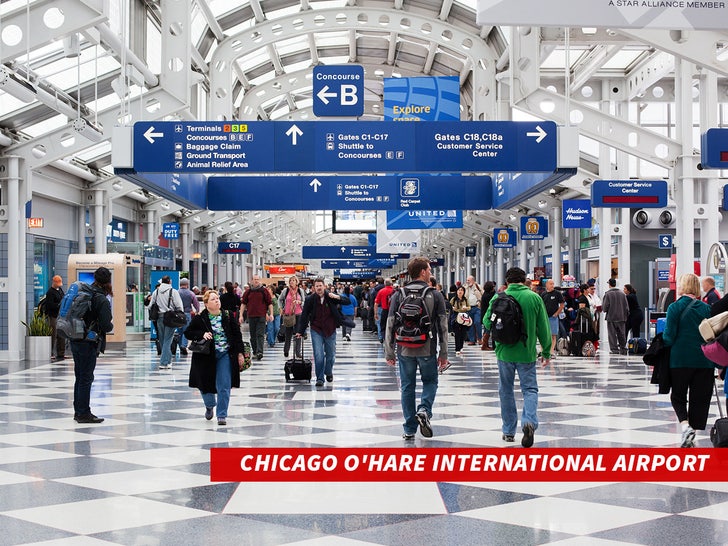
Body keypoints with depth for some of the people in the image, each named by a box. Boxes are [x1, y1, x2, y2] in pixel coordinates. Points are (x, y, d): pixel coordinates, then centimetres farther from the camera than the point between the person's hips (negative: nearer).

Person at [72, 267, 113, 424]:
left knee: (80, 377, 15)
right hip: (89, 344, -8)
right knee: (86, 378, -1)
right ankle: (83, 413, 3)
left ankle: (78, 411, 23)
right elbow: (106, 325, -17)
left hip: (75, 341, 8)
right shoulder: (102, 300, -14)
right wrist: (111, 326, 4)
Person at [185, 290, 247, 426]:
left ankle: (222, 415, 8)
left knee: (224, 387, -4)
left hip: (225, 355, 0)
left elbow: (237, 334, 5)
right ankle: (209, 405, 40)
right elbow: (188, 333, 2)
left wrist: (240, 353, 0)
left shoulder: (228, 316, 1)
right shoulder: (199, 318, -3)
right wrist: (202, 334, -16)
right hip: (206, 356, 0)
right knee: (206, 384, 9)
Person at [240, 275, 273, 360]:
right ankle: (255, 352, 19)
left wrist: (271, 314, -3)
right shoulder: (248, 292, 10)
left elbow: (270, 303, 4)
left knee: (260, 334, -10)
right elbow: (243, 303, 11)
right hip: (251, 316, 3)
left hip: (261, 316, -3)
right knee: (253, 336, 9)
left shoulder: (264, 291, 3)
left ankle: (259, 352, -17)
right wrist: (241, 315, 5)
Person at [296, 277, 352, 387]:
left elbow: (348, 301, -6)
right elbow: (304, 316, 1)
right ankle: (319, 378, -1)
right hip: (316, 330, -1)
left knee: (331, 354, 14)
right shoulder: (310, 299, -7)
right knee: (318, 355, -9)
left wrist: (338, 297, -25)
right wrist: (300, 331, 3)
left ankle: (329, 373, 38)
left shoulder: (331, 297, -7)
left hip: (330, 330, 1)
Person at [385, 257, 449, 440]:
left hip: (405, 350, 1)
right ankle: (424, 410, -7)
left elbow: (390, 325, -1)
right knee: (430, 382, 18)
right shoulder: (435, 295, -3)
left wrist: (389, 352, 5)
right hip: (428, 350, -1)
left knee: (407, 387, 10)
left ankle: (409, 429, 12)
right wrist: (443, 353, 3)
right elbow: (442, 326, -3)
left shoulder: (398, 295, 1)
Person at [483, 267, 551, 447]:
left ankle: (509, 431, 20)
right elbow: (544, 328, 0)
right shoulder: (534, 298, -3)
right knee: (530, 389, 7)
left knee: (506, 390, 14)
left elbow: (487, 322, -4)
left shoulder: (498, 298, -5)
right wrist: (546, 352, 11)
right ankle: (529, 421, -18)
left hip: (504, 352, 0)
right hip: (527, 352, 0)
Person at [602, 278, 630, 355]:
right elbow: (626, 306, 7)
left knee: (612, 334, 1)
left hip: (611, 317, -4)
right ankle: (623, 348, 13)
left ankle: (614, 349, -1)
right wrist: (626, 315, 15)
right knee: (622, 334, 12)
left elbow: (605, 307, -11)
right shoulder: (622, 293, 4)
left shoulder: (608, 294, -10)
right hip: (621, 317, 4)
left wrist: (604, 310, 11)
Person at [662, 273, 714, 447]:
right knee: (700, 399, 10)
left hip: (680, 359, -3)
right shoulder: (706, 308, 2)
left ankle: (685, 425, -11)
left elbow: (669, 337, -11)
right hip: (704, 361, 3)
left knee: (678, 396, 13)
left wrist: (663, 338, 8)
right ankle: (692, 439, 11)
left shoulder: (675, 307, -8)